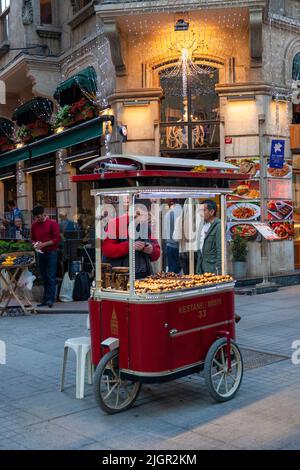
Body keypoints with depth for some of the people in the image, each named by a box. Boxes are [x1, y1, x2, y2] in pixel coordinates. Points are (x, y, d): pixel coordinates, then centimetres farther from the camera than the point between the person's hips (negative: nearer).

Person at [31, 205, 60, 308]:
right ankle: (45, 299, 11)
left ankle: (50, 299, -8)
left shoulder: (52, 223, -6)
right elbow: (33, 238, 19)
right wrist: (35, 244, -3)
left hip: (51, 252, -5)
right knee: (44, 278, 7)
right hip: (40, 253, 5)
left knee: (51, 277, -7)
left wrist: (44, 244, -16)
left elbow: (57, 239, -10)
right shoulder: (34, 225, 10)